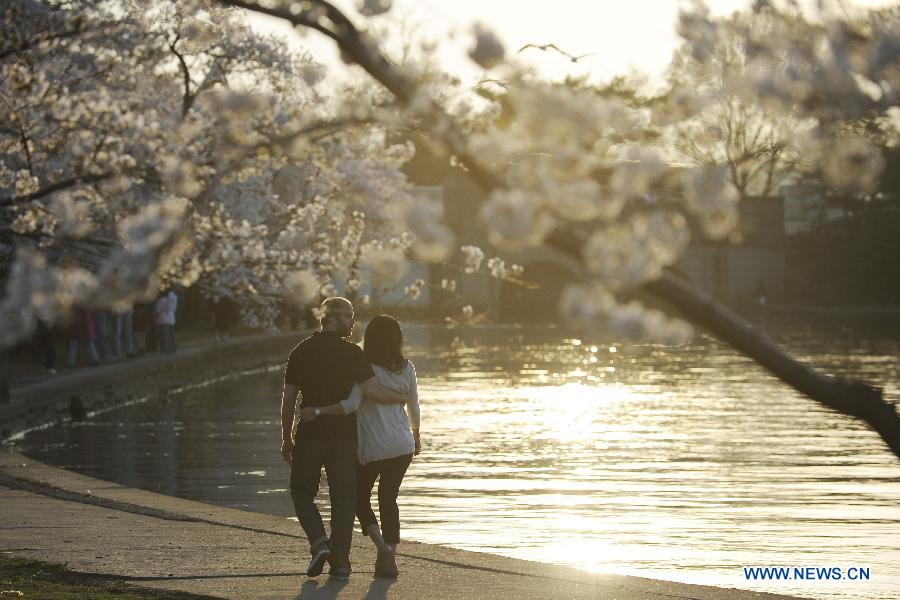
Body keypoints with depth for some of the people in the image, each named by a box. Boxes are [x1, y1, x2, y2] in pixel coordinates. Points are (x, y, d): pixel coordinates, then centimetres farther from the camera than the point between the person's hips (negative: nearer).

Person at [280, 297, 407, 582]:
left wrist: (286, 438, 11)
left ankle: (318, 541, -7)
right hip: (343, 435, -1)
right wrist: (401, 398, 3)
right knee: (343, 499, 7)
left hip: (309, 434, 1)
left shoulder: (300, 352, 2)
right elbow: (374, 391, -16)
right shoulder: (351, 353, -7)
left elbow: (288, 399, 3)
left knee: (302, 492, 16)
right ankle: (340, 563, 4)